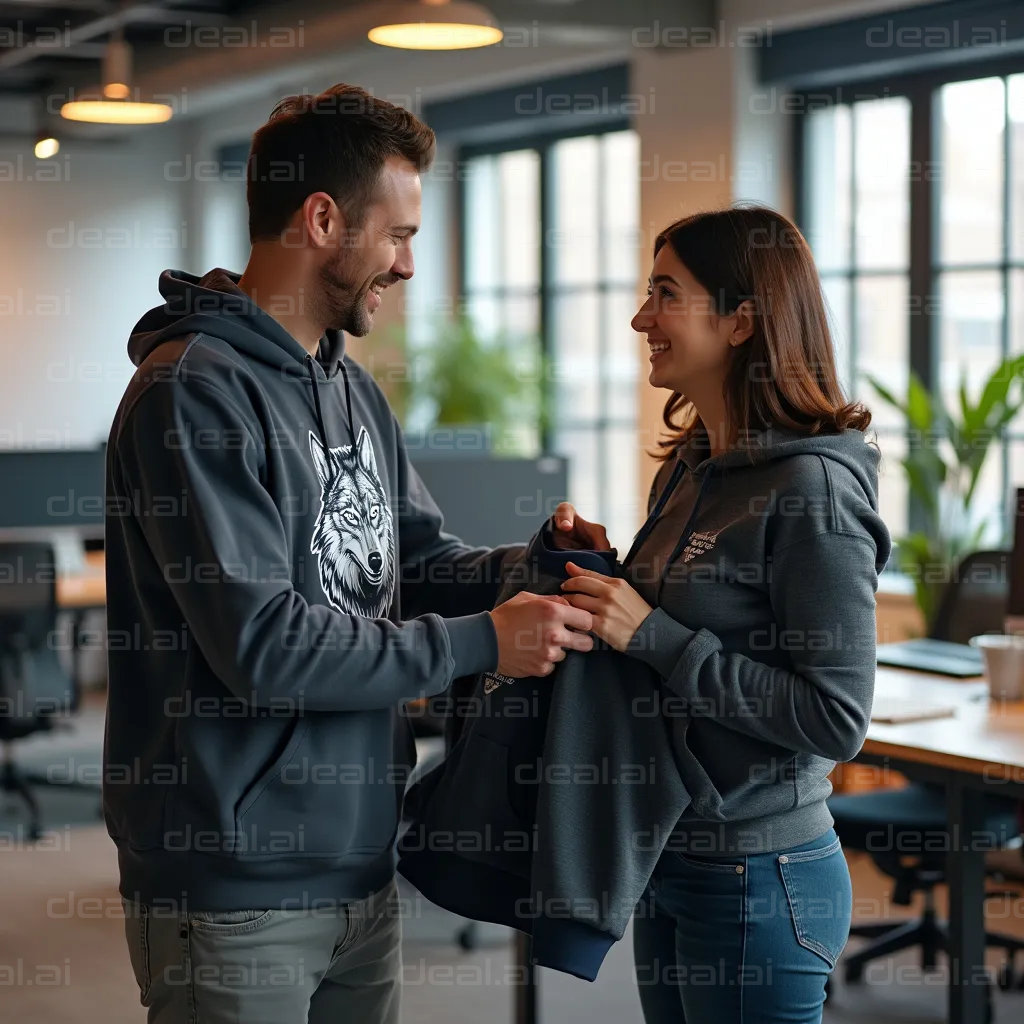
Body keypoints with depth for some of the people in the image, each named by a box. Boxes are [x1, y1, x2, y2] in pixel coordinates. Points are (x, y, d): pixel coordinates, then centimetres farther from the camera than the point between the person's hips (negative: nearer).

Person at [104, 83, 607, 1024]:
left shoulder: (354, 391, 13)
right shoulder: (193, 391, -17)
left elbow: (421, 564, 16)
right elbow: (263, 644, -24)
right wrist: (482, 643, -19)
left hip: (361, 867, 8)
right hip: (235, 891, -8)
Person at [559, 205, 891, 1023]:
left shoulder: (812, 489, -18)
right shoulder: (690, 470, 7)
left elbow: (837, 718, -21)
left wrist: (653, 635, -22)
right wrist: (604, 580, 1)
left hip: (758, 885, -8)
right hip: (671, 863, 8)